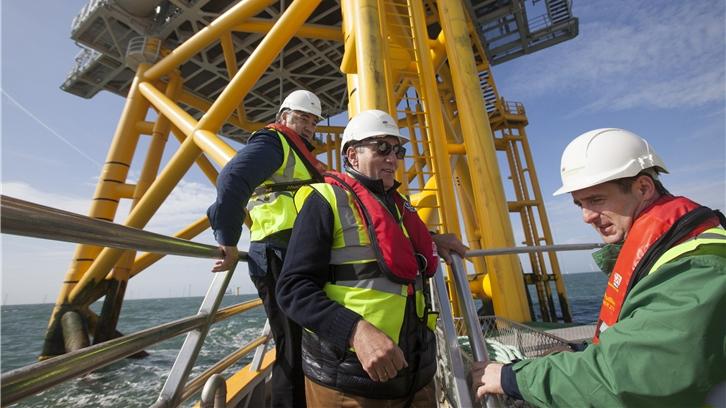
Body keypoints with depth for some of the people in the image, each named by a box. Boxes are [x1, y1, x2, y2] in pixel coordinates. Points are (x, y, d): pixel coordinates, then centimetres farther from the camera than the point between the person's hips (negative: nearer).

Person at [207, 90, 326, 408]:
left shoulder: (298, 155, 26)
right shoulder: (273, 141, -3)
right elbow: (232, 180, -21)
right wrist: (229, 242, -19)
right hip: (281, 260, -10)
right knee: (293, 354, -2)